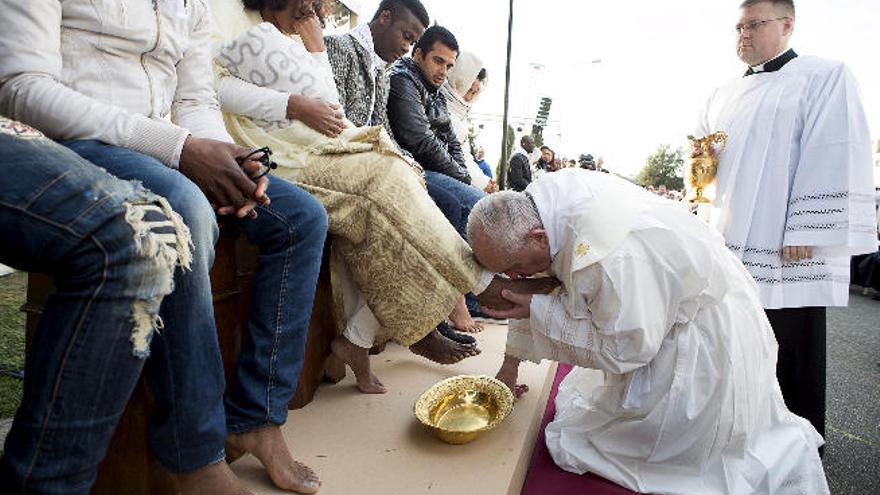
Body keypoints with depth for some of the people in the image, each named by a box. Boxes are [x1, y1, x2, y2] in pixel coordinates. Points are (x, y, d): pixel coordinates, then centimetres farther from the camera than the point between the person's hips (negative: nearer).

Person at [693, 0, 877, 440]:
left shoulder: (824, 77, 0)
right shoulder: (726, 94, 19)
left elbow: (834, 158, -9)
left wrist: (804, 234, -17)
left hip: (785, 251, -5)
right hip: (729, 242, 6)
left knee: (790, 353, 3)